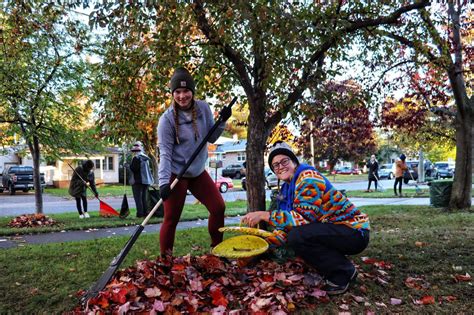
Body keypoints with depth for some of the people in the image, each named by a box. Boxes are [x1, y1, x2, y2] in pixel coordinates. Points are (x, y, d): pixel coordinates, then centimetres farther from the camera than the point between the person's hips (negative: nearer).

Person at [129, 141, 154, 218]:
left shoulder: (136, 158, -13)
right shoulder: (146, 158, 12)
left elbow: (133, 168, -19)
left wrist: (130, 165, -3)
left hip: (138, 181, -8)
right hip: (146, 180, 8)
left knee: (138, 198, -4)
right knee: (144, 197, 14)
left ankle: (140, 213, -7)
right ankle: (145, 212, 15)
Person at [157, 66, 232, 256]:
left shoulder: (203, 108, -2)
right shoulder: (167, 119, -15)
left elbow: (211, 138, 6)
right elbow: (165, 152, -17)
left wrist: (222, 121, -10)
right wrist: (164, 182, -26)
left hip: (198, 171, 5)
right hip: (176, 174, -5)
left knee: (218, 207, 1)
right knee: (171, 218, -3)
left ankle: (217, 248, 20)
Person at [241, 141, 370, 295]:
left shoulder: (308, 178, -18)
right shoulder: (289, 188, 11)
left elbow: (303, 217, -29)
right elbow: (290, 224, 9)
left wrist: (264, 215, -28)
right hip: (332, 231, 10)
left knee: (297, 237, -27)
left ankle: (343, 273, -5)